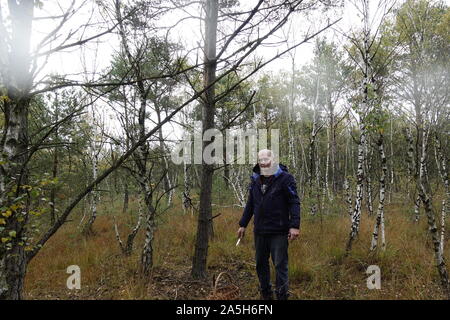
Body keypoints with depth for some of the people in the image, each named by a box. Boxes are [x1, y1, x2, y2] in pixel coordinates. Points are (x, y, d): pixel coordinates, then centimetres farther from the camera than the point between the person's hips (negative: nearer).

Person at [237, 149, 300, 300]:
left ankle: (282, 296, 10)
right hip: (259, 231, 6)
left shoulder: (285, 178, -5)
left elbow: (294, 202, -10)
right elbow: (250, 204, 17)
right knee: (261, 264, 13)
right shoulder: (256, 180, 11)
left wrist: (295, 225, -19)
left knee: (280, 265, -1)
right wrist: (242, 224, 16)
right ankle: (265, 295, 29)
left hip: (278, 231, -5)